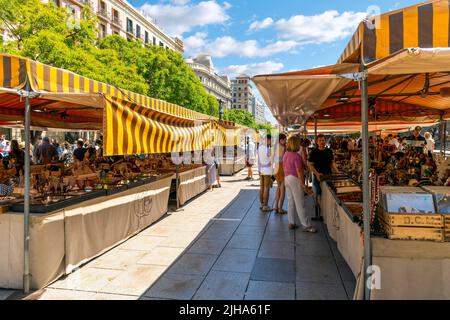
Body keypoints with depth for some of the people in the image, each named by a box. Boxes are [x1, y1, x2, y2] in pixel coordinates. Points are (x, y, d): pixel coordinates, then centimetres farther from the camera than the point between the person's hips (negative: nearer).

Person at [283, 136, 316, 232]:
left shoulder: (285, 155, 8)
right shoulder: (296, 156, -17)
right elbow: (299, 172, -19)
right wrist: (303, 185, -16)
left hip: (287, 178, 8)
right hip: (295, 179, -8)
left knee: (290, 202, 13)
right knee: (300, 204, -3)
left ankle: (291, 223, 19)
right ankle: (306, 225, 4)